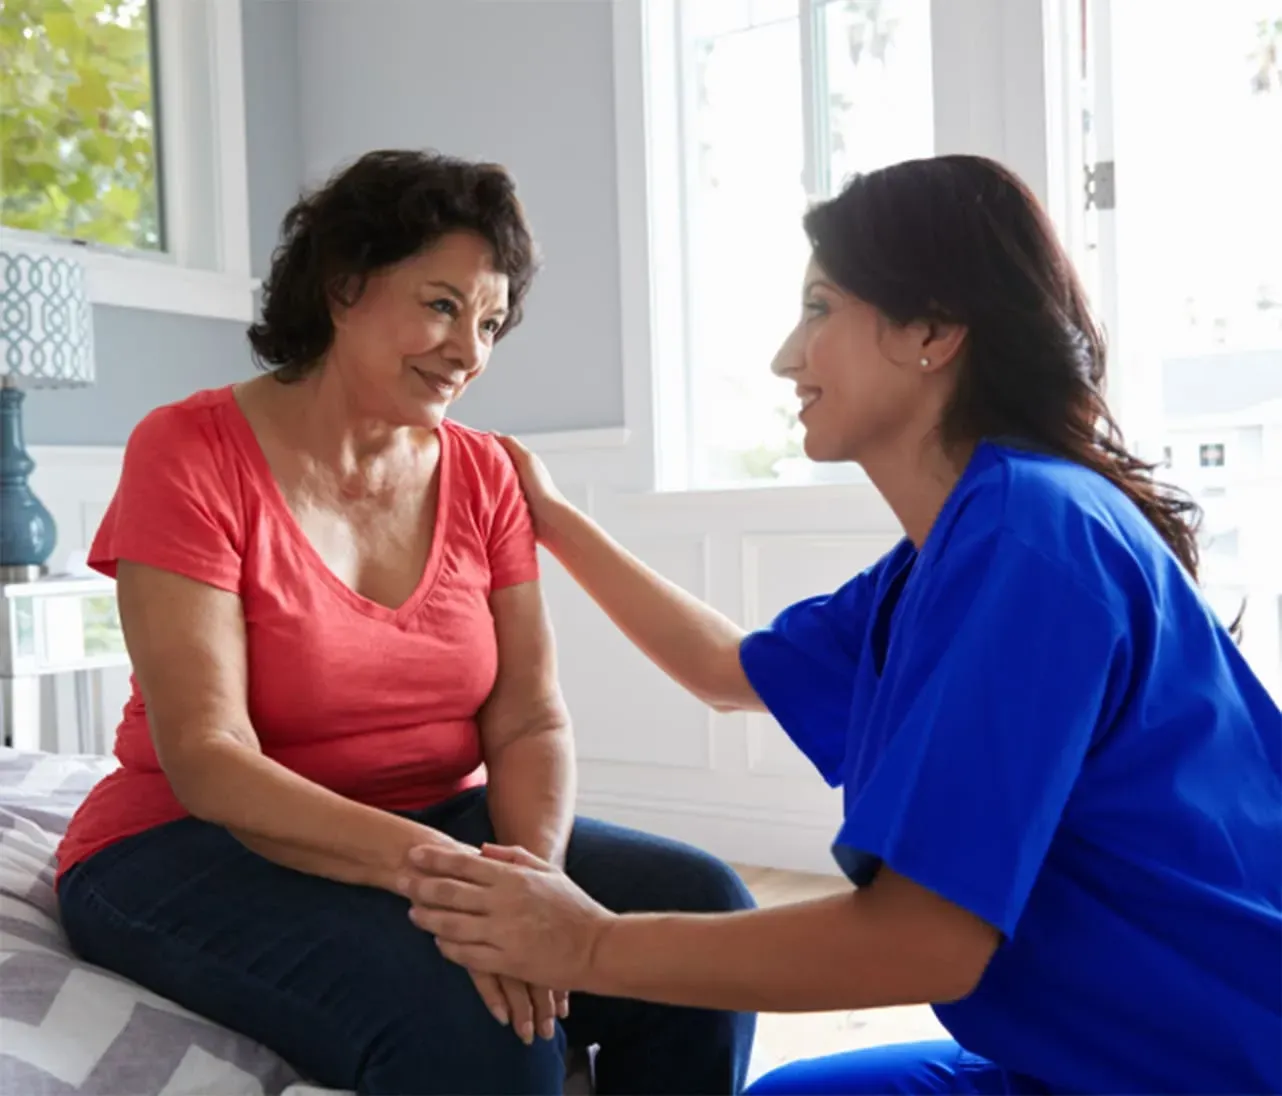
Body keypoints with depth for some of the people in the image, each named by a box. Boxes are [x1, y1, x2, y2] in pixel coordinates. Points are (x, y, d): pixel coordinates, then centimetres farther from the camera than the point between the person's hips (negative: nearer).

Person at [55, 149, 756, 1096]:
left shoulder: (484, 476, 2)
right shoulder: (190, 451, -11)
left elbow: (529, 721, -4)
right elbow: (205, 759, -19)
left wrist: (533, 870, -25)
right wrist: (421, 860, -32)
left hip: (436, 831, 5)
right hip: (197, 848, -4)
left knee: (702, 913, -17)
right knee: (465, 1011, -33)